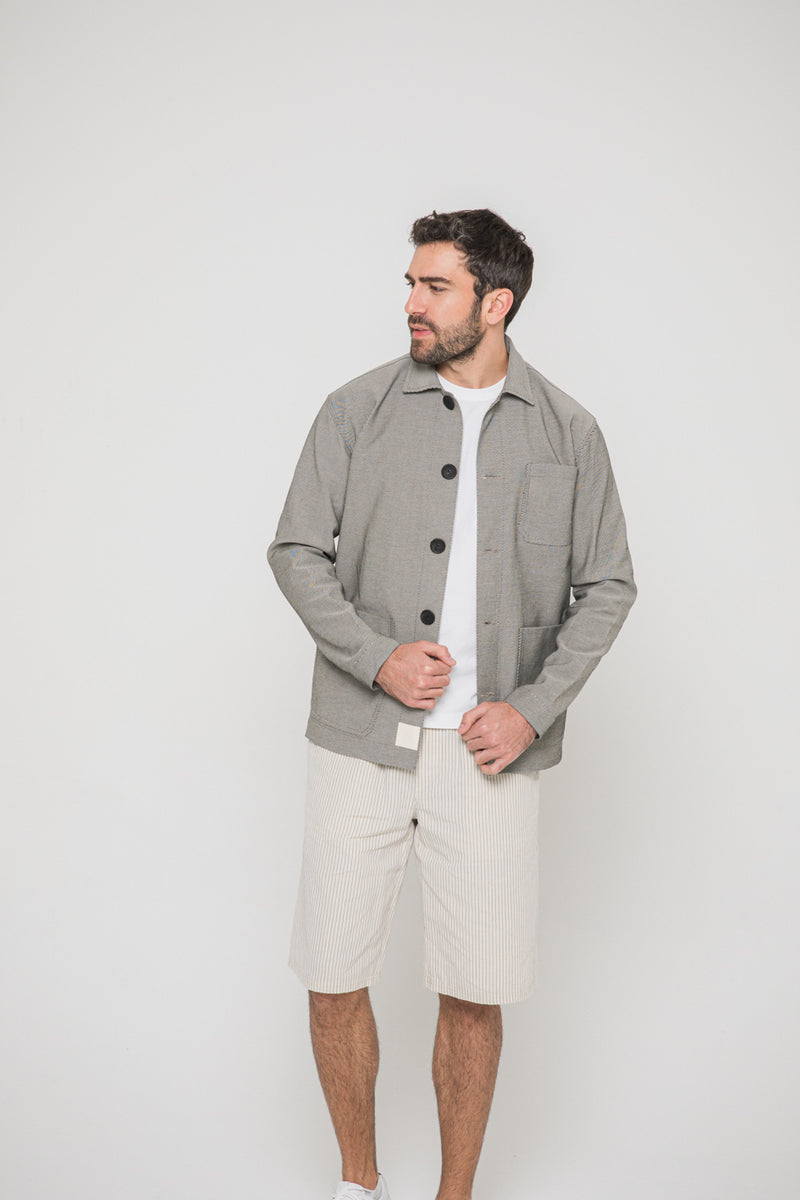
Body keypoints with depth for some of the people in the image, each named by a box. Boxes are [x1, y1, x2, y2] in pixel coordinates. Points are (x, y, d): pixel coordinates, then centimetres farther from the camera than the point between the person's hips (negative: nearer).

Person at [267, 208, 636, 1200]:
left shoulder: (568, 433, 4)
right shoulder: (358, 409, 3)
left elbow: (606, 587, 6)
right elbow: (296, 551, 4)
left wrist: (532, 708, -6)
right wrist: (376, 654, -11)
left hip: (490, 753, 0)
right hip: (361, 742, 1)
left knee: (477, 993, 5)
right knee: (334, 979, 6)